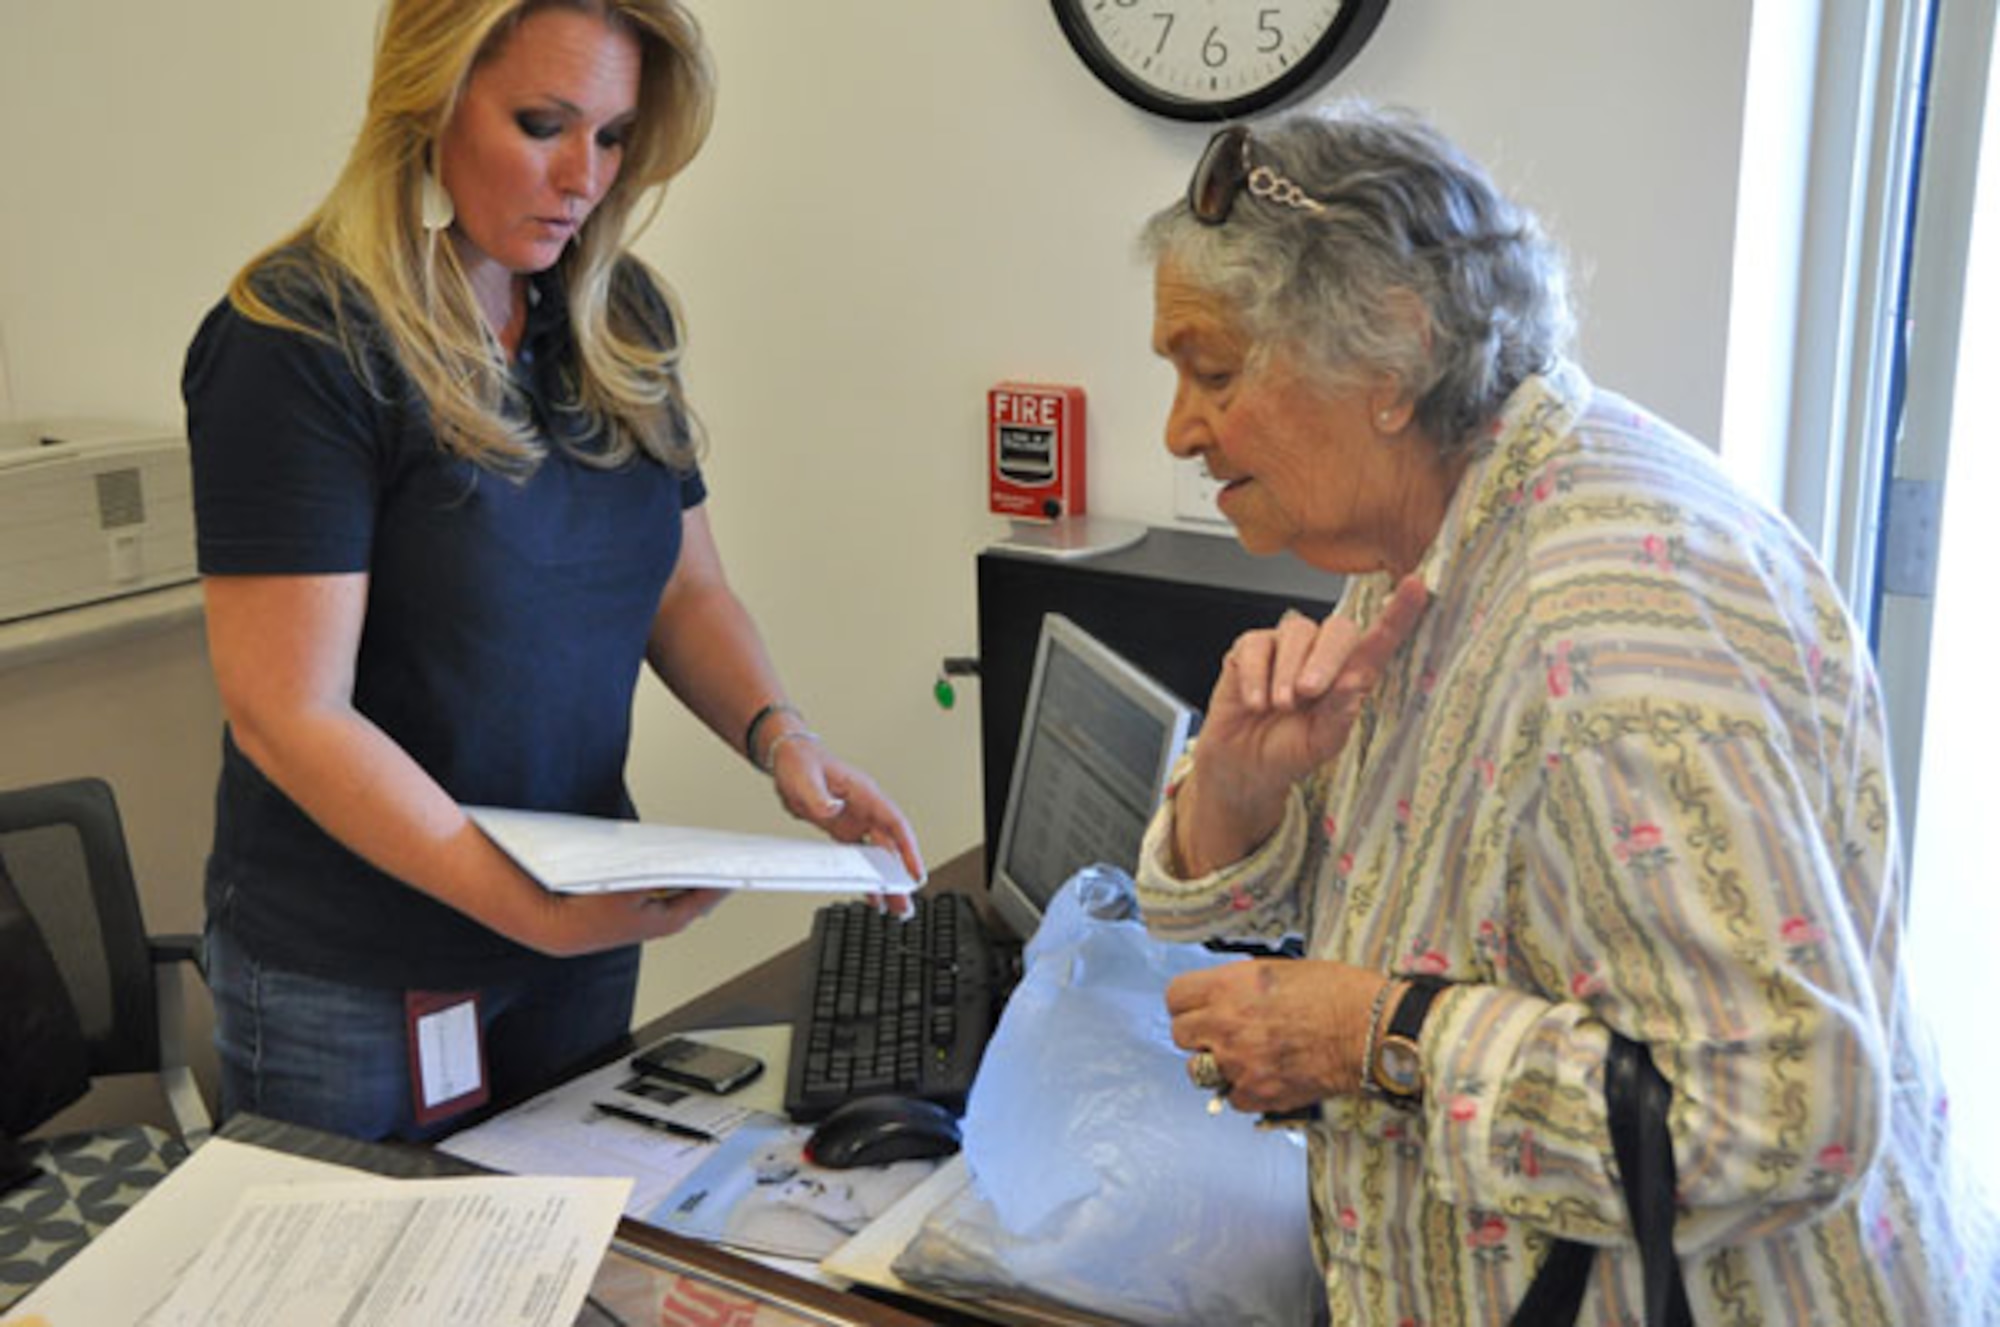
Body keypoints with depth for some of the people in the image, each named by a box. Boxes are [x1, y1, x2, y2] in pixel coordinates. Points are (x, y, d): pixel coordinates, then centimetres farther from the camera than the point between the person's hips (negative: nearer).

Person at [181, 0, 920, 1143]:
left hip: (584, 926, 6)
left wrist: (779, 737, -10)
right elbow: (289, 716, -21)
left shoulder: (619, 320, 1)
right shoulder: (303, 339, -18)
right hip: (352, 979, -5)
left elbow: (685, 587, 9)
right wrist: (533, 912, -26)